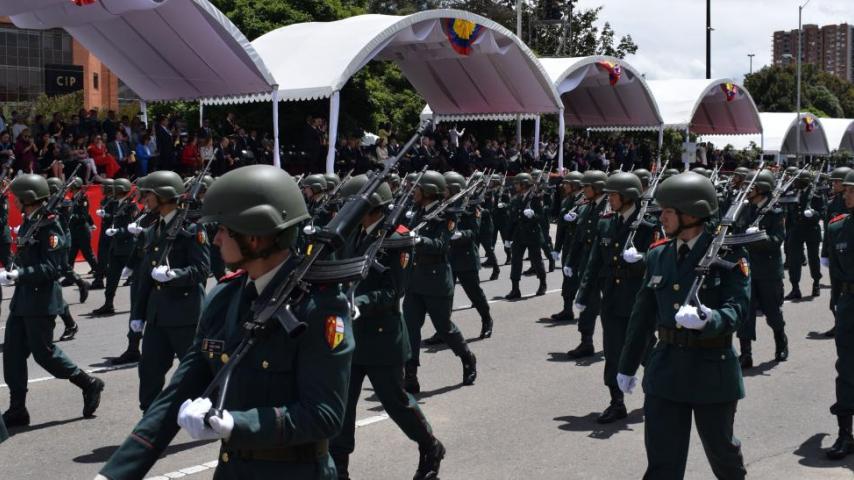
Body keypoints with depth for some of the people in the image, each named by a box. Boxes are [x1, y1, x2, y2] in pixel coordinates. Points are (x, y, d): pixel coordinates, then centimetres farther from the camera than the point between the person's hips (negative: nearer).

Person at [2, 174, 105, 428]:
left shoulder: (48, 225, -16)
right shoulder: (28, 223, 11)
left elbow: (53, 268, -22)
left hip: (41, 300, -9)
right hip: (22, 298, 9)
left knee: (43, 351, -3)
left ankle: (89, 384, 13)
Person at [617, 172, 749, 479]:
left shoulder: (728, 254, -10)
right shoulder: (658, 254, 5)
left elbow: (737, 308, -17)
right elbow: (643, 313, 11)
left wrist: (707, 320, -39)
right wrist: (627, 366, 17)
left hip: (712, 369, -3)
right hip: (666, 369, 4)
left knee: (720, 448, 18)